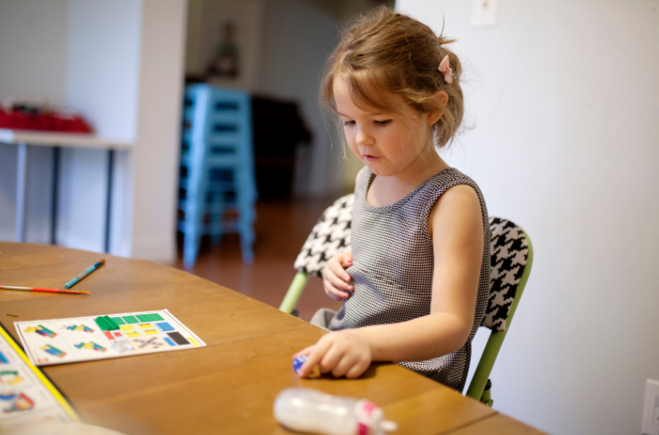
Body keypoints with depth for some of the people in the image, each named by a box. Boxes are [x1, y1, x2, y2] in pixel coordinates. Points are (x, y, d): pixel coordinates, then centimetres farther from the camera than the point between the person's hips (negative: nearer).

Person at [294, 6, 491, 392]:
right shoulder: (369, 178, 8)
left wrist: (367, 341, -37)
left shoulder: (452, 198, -17)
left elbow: (451, 324, -21)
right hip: (344, 356, 7)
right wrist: (343, 266, 4)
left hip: (410, 374, -7)